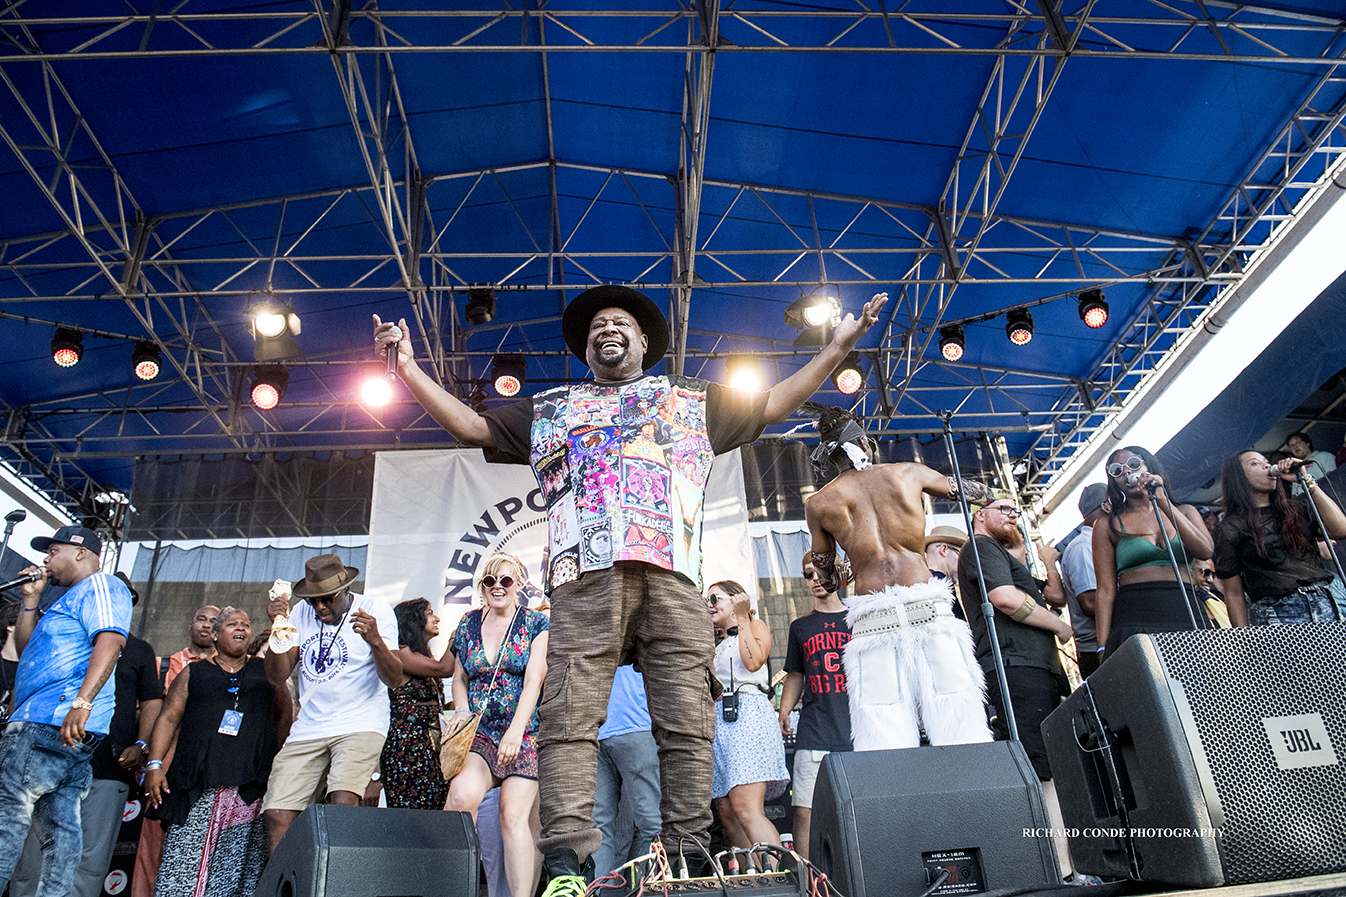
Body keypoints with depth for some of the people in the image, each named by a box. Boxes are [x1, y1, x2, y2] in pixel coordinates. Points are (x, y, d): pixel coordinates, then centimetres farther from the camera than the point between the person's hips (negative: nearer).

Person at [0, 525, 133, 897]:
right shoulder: (71, 599, 29)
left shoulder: (100, 585, -4)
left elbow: (110, 641, -20)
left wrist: (82, 702, -29)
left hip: (51, 724, -10)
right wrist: (30, 599, 20)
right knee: (60, 824, 5)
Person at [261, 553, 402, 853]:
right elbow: (277, 677, 6)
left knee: (344, 803, -26)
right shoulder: (302, 614, 10)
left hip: (361, 724, -4)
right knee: (276, 816, -7)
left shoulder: (375, 611, -3)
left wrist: (375, 641, -31)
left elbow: (394, 678, -11)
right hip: (308, 729, 5)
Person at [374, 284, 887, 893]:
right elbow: (471, 426, 29)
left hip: (672, 574, 0)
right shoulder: (548, 408, 31)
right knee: (570, 718, -13)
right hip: (586, 574, 0)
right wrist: (409, 368, 22)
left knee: (687, 724, -7)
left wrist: (837, 348, 27)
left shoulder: (694, 401, 30)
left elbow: (773, 405, 31)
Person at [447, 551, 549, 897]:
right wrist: (461, 711, 1)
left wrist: (515, 731, -20)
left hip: (524, 734, -2)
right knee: (461, 795, -24)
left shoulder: (535, 624, 2)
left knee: (514, 816, -11)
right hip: (478, 733, 2)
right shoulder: (468, 624, 12)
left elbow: (533, 681, -8)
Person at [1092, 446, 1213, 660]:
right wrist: (1104, 648, -7)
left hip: (1187, 616, 2)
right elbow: (1105, 591, 3)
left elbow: (1206, 551, -3)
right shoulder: (1108, 526, 9)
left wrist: (1163, 502, -6)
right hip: (1135, 622, -2)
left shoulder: (1183, 512, 18)